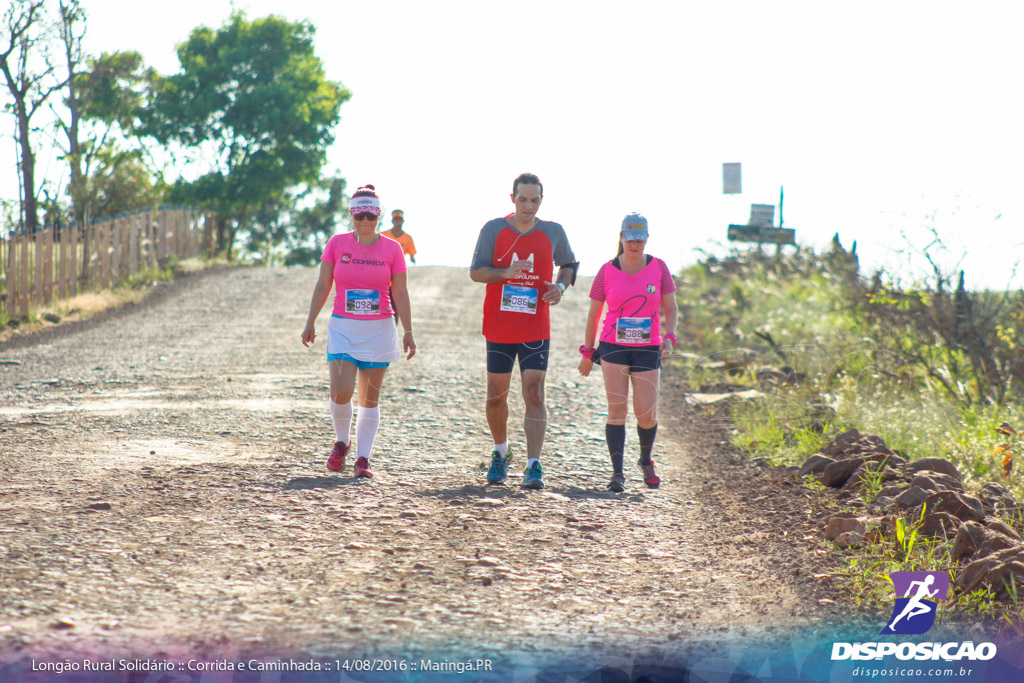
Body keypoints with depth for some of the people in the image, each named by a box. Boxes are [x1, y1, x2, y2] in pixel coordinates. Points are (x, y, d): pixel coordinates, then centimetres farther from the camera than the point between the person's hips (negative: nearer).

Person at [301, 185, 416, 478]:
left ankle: (363, 457, 9)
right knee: (341, 391, -14)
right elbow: (323, 285, 5)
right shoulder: (337, 244, 1)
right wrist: (310, 322, 1)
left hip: (379, 330, 0)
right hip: (343, 328, 0)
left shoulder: (392, 249, 0)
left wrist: (408, 332, -4)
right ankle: (342, 441, 12)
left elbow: (401, 294, 2)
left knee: (370, 398, 2)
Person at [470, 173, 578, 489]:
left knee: (534, 393, -11)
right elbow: (476, 271, -3)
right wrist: (506, 272, -22)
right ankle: (501, 453, 33)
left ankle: (534, 466, -15)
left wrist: (560, 286, -2)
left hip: (536, 330, -1)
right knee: (496, 394, 9)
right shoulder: (493, 230, -1)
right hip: (499, 328, 1)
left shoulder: (553, 232, 3)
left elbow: (569, 264, 20)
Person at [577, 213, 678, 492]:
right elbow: (593, 313, 7)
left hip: (647, 350, 1)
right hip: (613, 347, -1)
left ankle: (646, 461, 25)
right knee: (617, 410, -7)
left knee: (646, 413, -3)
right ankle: (617, 473, -3)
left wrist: (669, 338, -13)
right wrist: (587, 352, 7)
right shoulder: (607, 271, 0)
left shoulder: (658, 267, 2)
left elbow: (671, 307, 4)